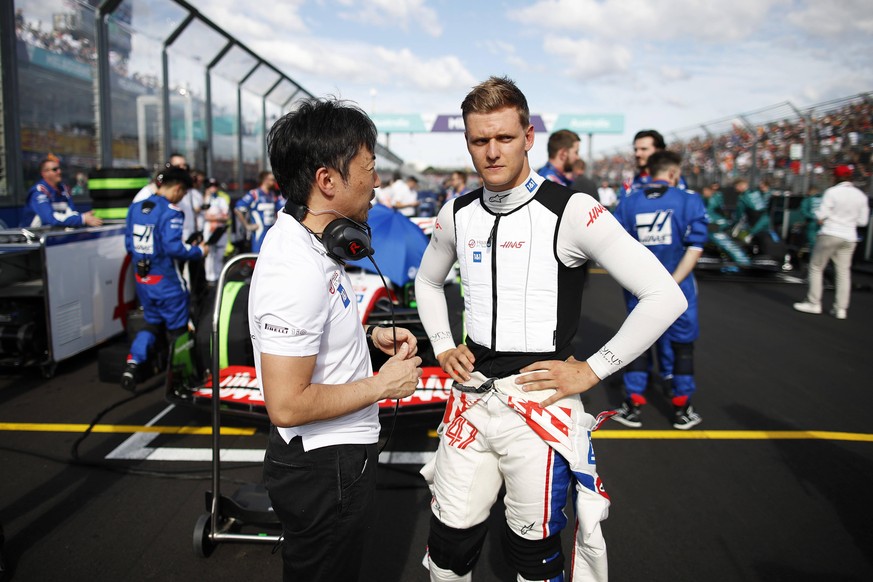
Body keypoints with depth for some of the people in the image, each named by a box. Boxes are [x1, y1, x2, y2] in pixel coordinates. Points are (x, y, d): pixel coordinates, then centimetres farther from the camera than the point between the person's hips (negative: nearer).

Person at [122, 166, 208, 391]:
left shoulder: (136, 207, 6)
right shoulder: (170, 212, -18)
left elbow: (129, 242, 11)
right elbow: (173, 247, -25)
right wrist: (199, 251, -11)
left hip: (142, 279, 7)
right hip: (166, 280, -7)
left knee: (152, 322, 21)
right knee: (177, 328, 9)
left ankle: (133, 363, 4)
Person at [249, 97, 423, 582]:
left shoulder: (298, 236, 1)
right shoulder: (299, 270, -31)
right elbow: (287, 405, -31)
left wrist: (370, 334, 4)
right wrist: (382, 385, -19)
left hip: (335, 454, 9)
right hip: (324, 469, -9)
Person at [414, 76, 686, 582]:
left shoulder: (570, 211, -13)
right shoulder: (458, 213, 4)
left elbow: (666, 297, -15)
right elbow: (428, 282, 24)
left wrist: (591, 371, -12)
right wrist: (443, 348, 11)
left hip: (540, 402, -4)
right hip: (471, 398, 5)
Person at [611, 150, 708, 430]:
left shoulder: (627, 202, -1)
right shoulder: (690, 200, -6)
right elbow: (695, 248, -15)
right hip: (678, 288, -2)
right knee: (682, 344, 14)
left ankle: (633, 408, 20)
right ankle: (682, 411, 24)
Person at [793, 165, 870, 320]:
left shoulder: (832, 192, -9)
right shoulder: (861, 196, 7)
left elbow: (820, 217, -11)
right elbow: (863, 221, 8)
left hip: (830, 234, -5)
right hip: (849, 237, 5)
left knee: (816, 267, 7)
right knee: (843, 272, 8)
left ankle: (814, 303, 6)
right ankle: (841, 308, 6)